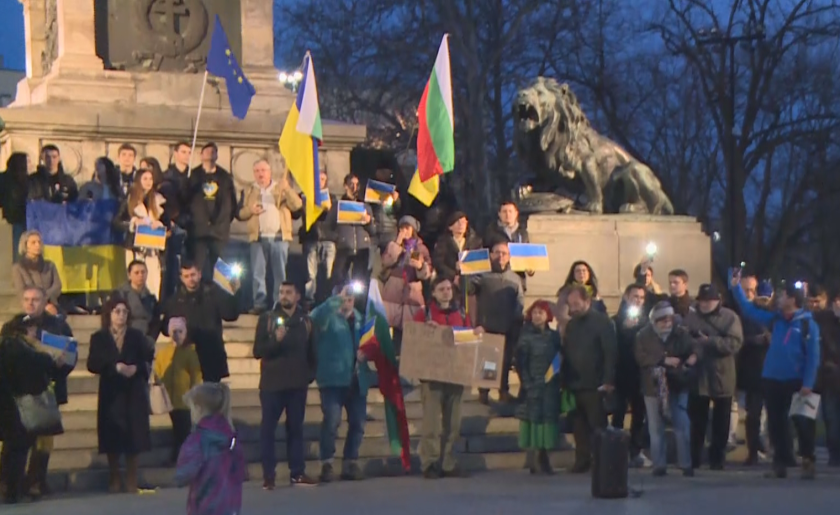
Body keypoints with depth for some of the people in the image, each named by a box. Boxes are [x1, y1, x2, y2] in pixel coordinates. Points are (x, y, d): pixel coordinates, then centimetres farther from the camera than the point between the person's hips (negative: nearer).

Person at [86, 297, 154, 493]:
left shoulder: (136, 336, 7)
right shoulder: (99, 338, 3)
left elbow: (148, 360, 2)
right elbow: (92, 365, -6)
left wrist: (135, 369, -16)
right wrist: (115, 367, -17)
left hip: (134, 393, 1)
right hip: (111, 393, -1)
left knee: (133, 436, -1)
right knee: (112, 439, -1)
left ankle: (132, 481, 7)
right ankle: (114, 481, 11)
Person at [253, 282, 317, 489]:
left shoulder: (305, 321, 7)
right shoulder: (267, 318, -1)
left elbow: (312, 352, 14)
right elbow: (258, 351, -7)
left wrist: (309, 376, 6)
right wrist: (276, 340, -22)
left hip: (297, 384, 2)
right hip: (272, 384, -2)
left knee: (296, 428, 7)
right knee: (268, 428, -2)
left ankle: (297, 473, 11)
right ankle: (268, 475, 1)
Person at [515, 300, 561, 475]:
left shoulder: (554, 336, 9)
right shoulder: (526, 337, 0)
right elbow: (521, 362, -4)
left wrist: (558, 380, -2)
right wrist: (527, 383, -13)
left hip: (551, 386, 3)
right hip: (533, 386, -3)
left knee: (548, 419, 1)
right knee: (533, 419, -7)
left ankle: (543, 461, 7)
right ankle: (534, 462, -6)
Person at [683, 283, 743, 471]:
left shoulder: (730, 317, -3)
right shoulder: (690, 318, 5)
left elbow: (735, 343, -15)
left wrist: (710, 341, -21)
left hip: (722, 378, -1)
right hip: (697, 378, 1)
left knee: (721, 422, 7)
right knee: (697, 421, 7)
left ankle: (717, 459, 17)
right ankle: (694, 459, 16)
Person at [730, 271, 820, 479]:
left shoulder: (808, 324, -7)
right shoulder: (775, 319, 8)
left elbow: (813, 356, -10)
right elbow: (749, 310, 13)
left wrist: (808, 383, -15)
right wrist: (736, 287, 6)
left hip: (796, 382, -5)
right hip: (772, 380, 5)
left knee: (803, 423, -2)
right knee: (776, 423, 8)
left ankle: (808, 462, 7)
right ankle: (780, 463, 16)